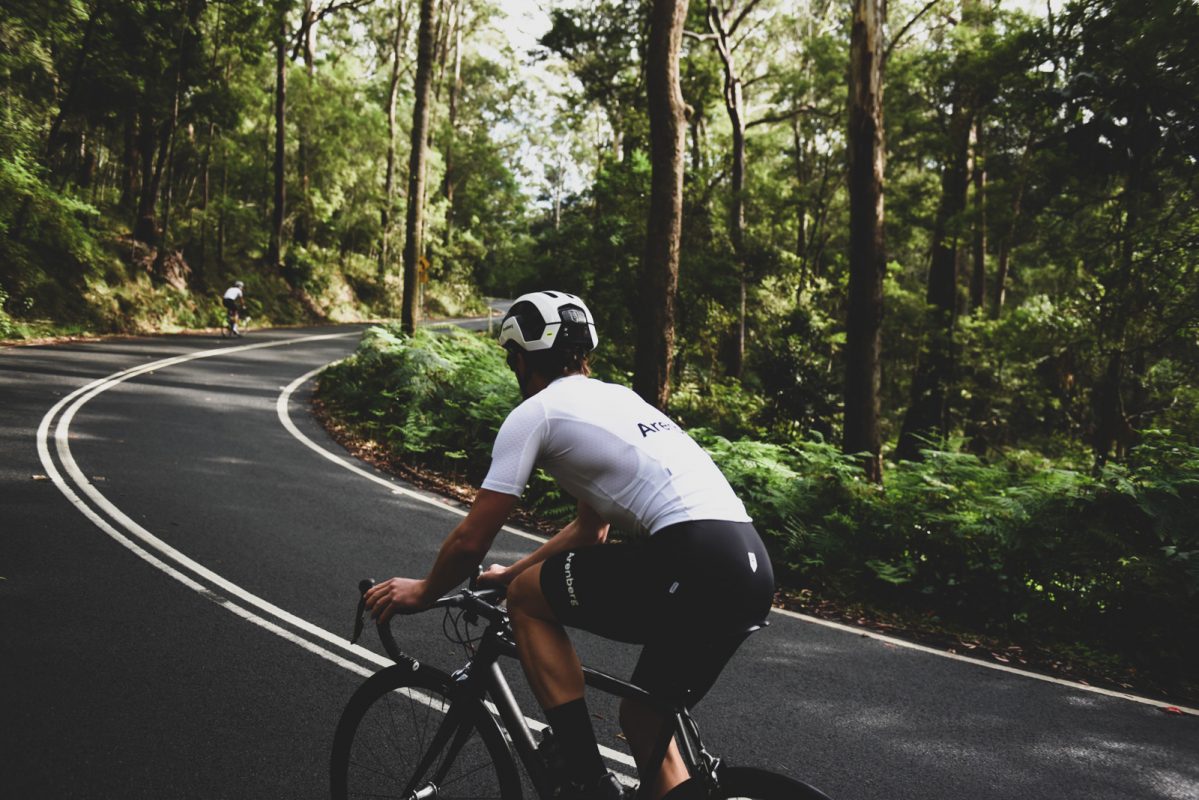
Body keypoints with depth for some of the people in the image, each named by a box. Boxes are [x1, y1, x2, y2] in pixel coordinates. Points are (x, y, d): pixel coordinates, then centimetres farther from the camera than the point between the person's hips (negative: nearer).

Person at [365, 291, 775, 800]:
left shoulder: (534, 412, 3)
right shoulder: (617, 399, 28)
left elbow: (470, 542, 4)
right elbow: (590, 530, 35)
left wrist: (423, 592, 23)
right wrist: (510, 571, 43)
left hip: (694, 566, -9)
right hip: (753, 568, 9)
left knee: (527, 598, 10)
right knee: (644, 721, 24)